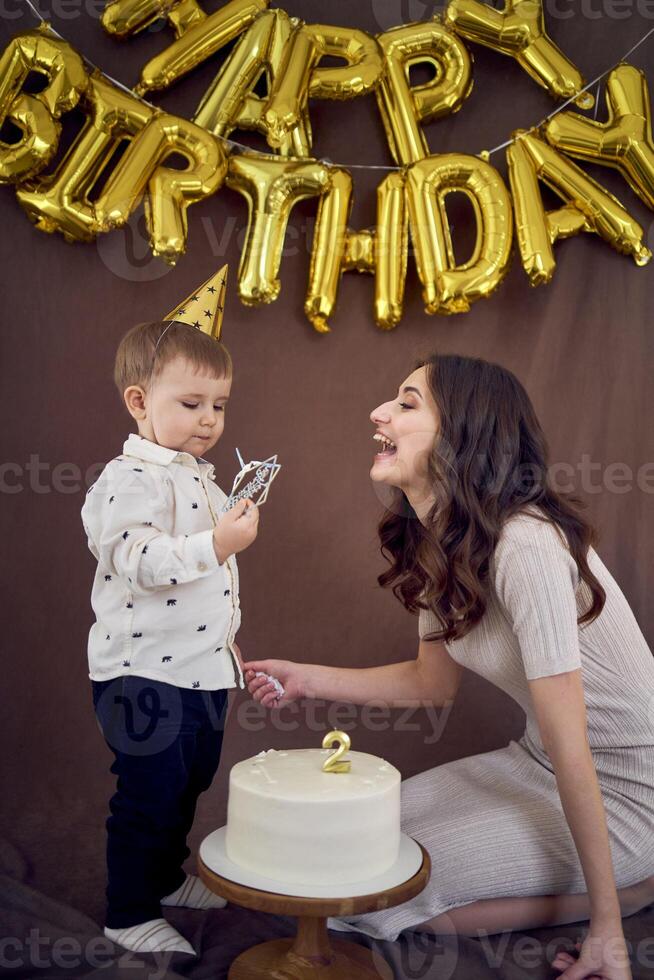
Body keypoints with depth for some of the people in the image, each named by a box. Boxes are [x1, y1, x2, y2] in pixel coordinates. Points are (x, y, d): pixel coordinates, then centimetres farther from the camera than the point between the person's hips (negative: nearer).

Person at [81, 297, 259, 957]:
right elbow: (135, 560, -29)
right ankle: (128, 915, 20)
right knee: (149, 796, 2)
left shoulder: (201, 478, 14)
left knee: (189, 785, 21)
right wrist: (214, 546, -36)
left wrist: (228, 644, 26)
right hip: (144, 675, -9)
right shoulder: (129, 478, -15)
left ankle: (166, 878, 42)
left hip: (203, 672, 9)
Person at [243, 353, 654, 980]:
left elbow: (570, 750, -27)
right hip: (539, 764, 8)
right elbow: (434, 681, 10)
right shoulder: (434, 542, -2)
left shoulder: (524, 545, -30)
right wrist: (306, 679, 3)